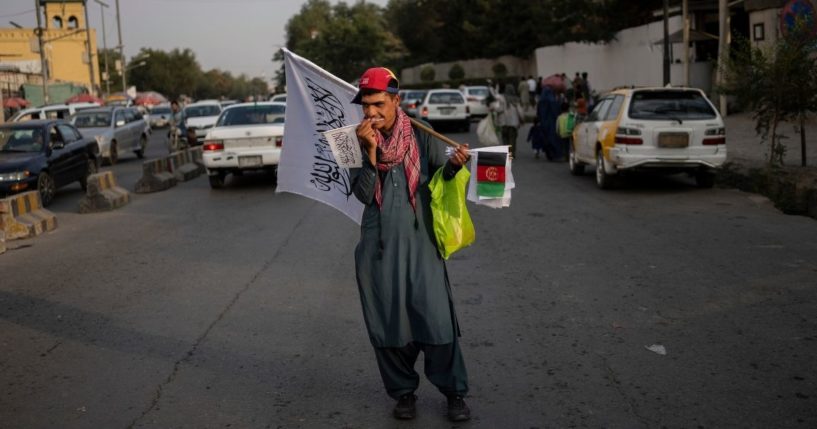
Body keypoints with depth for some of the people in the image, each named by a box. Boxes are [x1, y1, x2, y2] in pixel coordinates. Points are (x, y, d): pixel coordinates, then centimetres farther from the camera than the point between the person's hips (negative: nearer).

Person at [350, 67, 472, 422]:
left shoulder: (421, 135, -2)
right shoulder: (359, 141, 0)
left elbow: (441, 179, -1)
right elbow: (363, 194, -8)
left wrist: (453, 165, -22)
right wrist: (371, 151, -19)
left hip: (420, 240, -1)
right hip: (378, 245, 2)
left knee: (436, 317, -4)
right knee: (387, 321, 7)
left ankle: (453, 391, 12)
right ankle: (403, 391, 23)